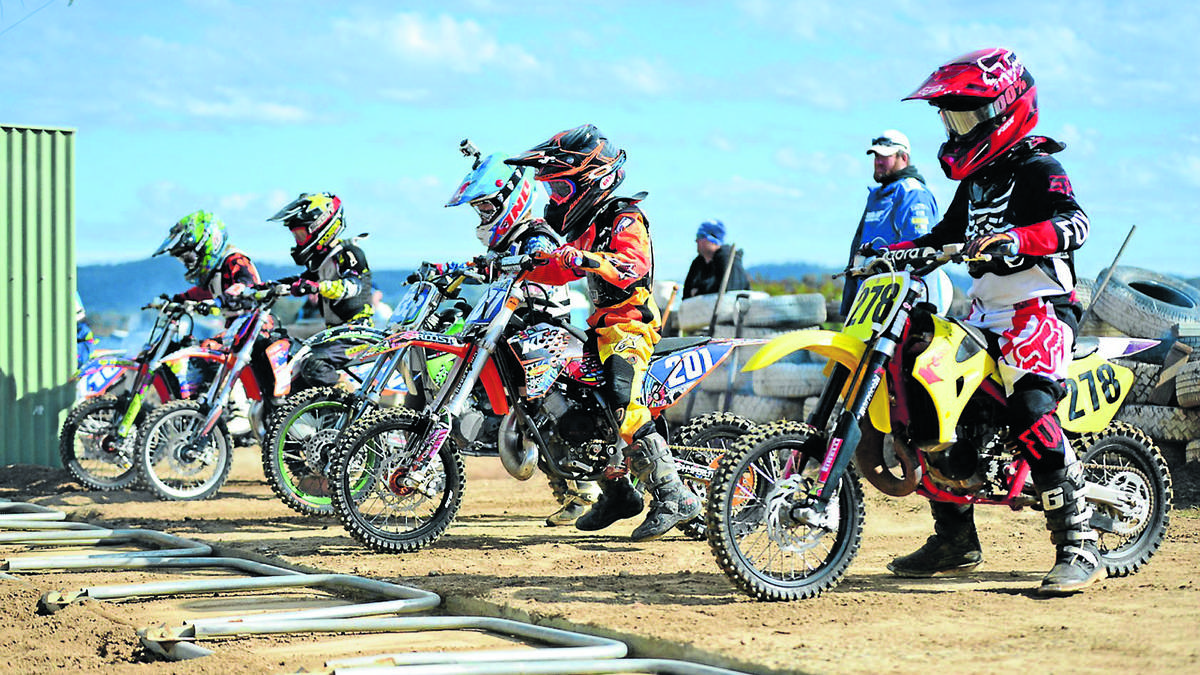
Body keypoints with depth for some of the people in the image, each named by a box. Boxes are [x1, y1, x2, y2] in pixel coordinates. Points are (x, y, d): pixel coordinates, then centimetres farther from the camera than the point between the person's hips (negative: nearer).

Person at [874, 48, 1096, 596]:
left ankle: (1079, 545, -28)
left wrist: (1016, 239, -41)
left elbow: (1074, 223, -25)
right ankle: (956, 542, 16)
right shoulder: (975, 178, 18)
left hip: (1041, 308, -9)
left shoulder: (1036, 168, -9)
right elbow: (944, 237, 29)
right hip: (986, 312, 10)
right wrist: (886, 253, 16)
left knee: (1029, 410, -30)